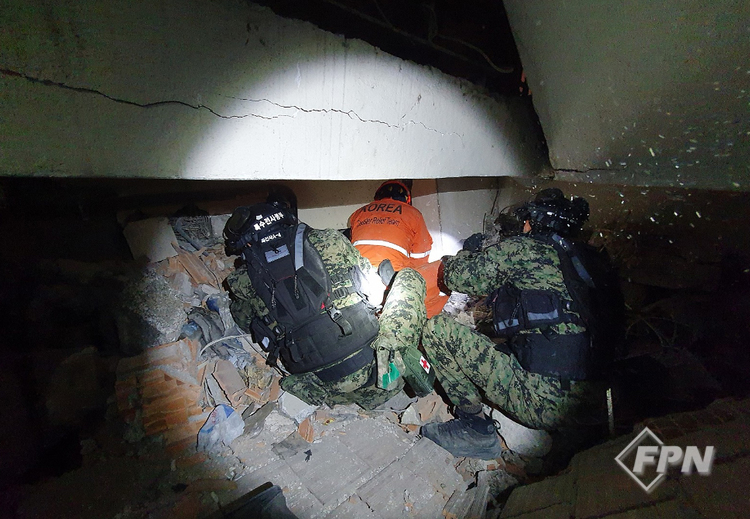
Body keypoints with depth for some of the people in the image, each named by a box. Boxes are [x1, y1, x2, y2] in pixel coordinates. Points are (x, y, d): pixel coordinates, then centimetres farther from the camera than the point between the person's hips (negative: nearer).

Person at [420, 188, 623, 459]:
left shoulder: (523, 248, -4)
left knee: (438, 328, -6)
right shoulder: (589, 259, 14)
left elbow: (459, 276, 3)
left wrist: (460, 257, 27)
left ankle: (475, 428, 0)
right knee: (496, 343, 30)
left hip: (544, 401, -8)